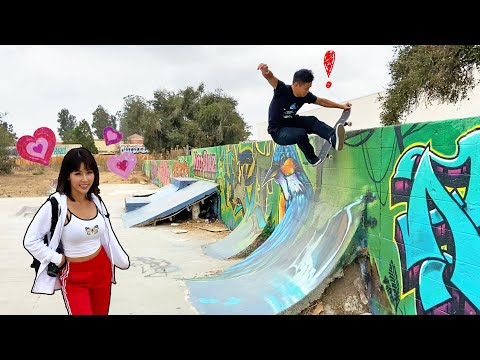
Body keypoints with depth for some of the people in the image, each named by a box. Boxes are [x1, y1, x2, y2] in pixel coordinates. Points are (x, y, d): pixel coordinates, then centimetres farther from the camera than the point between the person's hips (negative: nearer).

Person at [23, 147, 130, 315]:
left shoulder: (96, 200, -1)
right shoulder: (56, 204, -19)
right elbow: (31, 240, -14)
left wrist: (121, 260, 16)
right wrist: (58, 260, -13)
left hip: (101, 269, 5)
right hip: (74, 276, -5)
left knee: (101, 312, 18)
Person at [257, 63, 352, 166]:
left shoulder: (305, 95, -6)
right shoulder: (283, 90, -26)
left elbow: (321, 101, 9)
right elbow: (271, 78, -45)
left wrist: (341, 106, 12)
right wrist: (266, 72, -69)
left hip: (291, 122, 7)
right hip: (278, 131, -7)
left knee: (312, 121, -17)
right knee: (301, 133, -31)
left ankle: (333, 138, -40)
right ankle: (312, 159, -9)